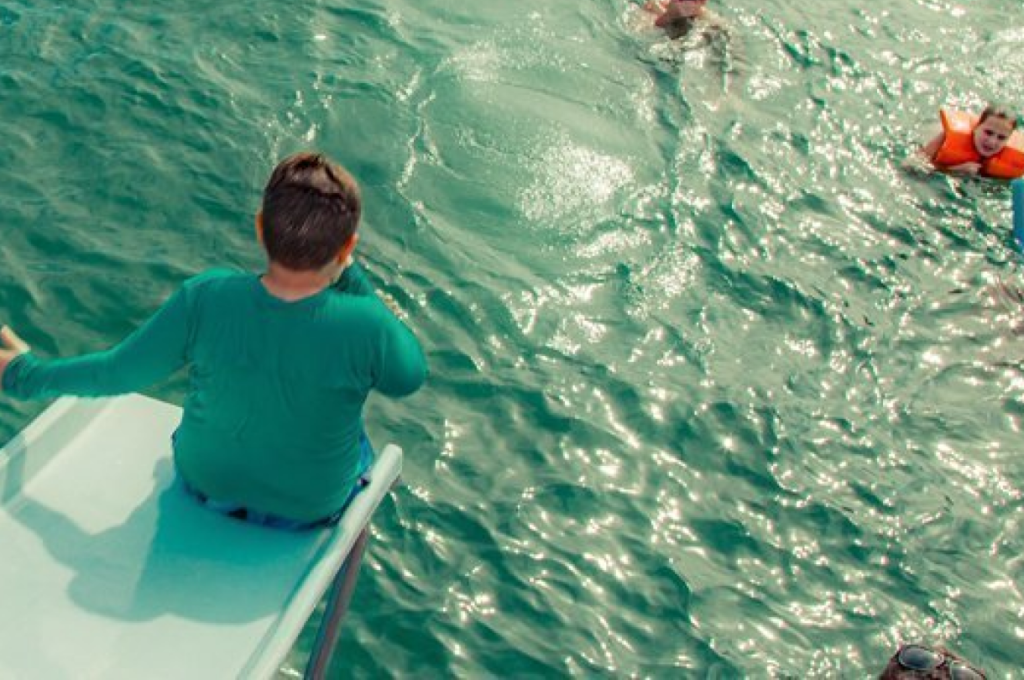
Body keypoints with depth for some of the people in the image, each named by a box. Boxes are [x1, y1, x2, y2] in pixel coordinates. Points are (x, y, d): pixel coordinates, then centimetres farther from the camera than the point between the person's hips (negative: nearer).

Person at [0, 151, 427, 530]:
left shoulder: (205, 299, -28)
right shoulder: (366, 327, -34)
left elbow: (118, 373, -15)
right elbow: (410, 378, -11)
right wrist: (351, 279, -9)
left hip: (205, 484, 2)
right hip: (311, 510, -2)